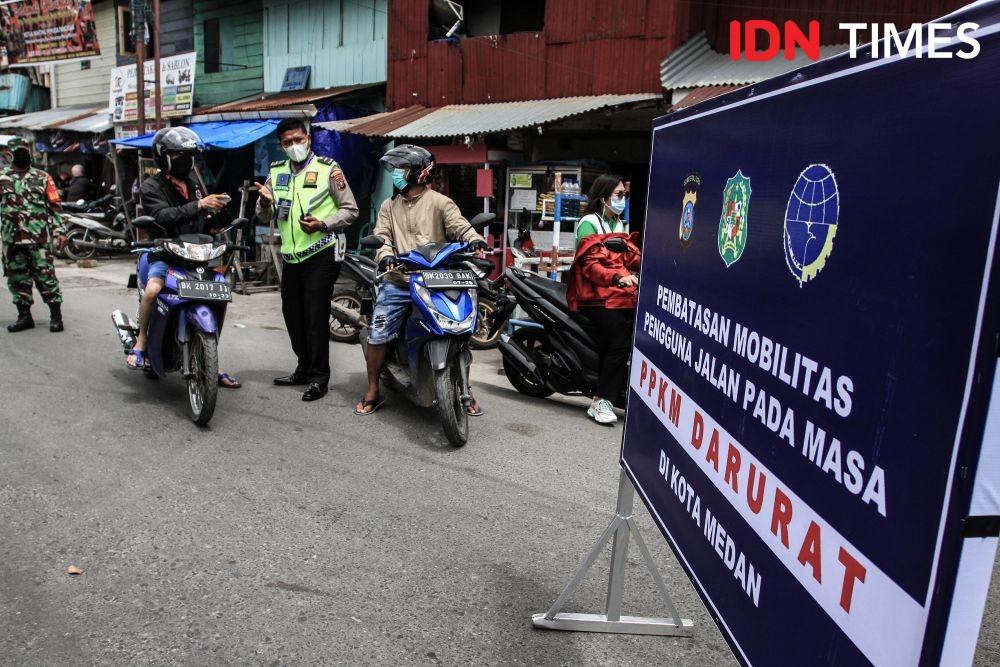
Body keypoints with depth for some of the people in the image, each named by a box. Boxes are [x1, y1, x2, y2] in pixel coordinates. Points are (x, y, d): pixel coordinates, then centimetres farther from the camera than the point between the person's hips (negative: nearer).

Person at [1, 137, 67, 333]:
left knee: (46, 276, -4)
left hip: (39, 237, -3)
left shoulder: (42, 178, 7)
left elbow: (54, 206, 6)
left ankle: (56, 316, 1)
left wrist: (60, 231, -2)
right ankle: (24, 316, 18)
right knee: (17, 278, 8)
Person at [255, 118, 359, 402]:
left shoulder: (328, 169, -3)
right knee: (293, 315, 13)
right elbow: (264, 218, 14)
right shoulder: (276, 172, 13)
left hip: (321, 254, -6)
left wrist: (323, 224, -20)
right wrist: (265, 203, -9)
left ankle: (319, 376, 3)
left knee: (316, 316, -6)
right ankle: (304, 368, 27)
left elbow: (350, 210, -5)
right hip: (291, 256, 7)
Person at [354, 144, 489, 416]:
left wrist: (474, 240, -28)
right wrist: (385, 255, -17)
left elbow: (460, 226, -6)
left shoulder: (439, 203, 5)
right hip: (398, 282, 3)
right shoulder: (388, 206, 17)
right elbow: (381, 237, 6)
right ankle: (372, 392, 11)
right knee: (377, 335, -7)